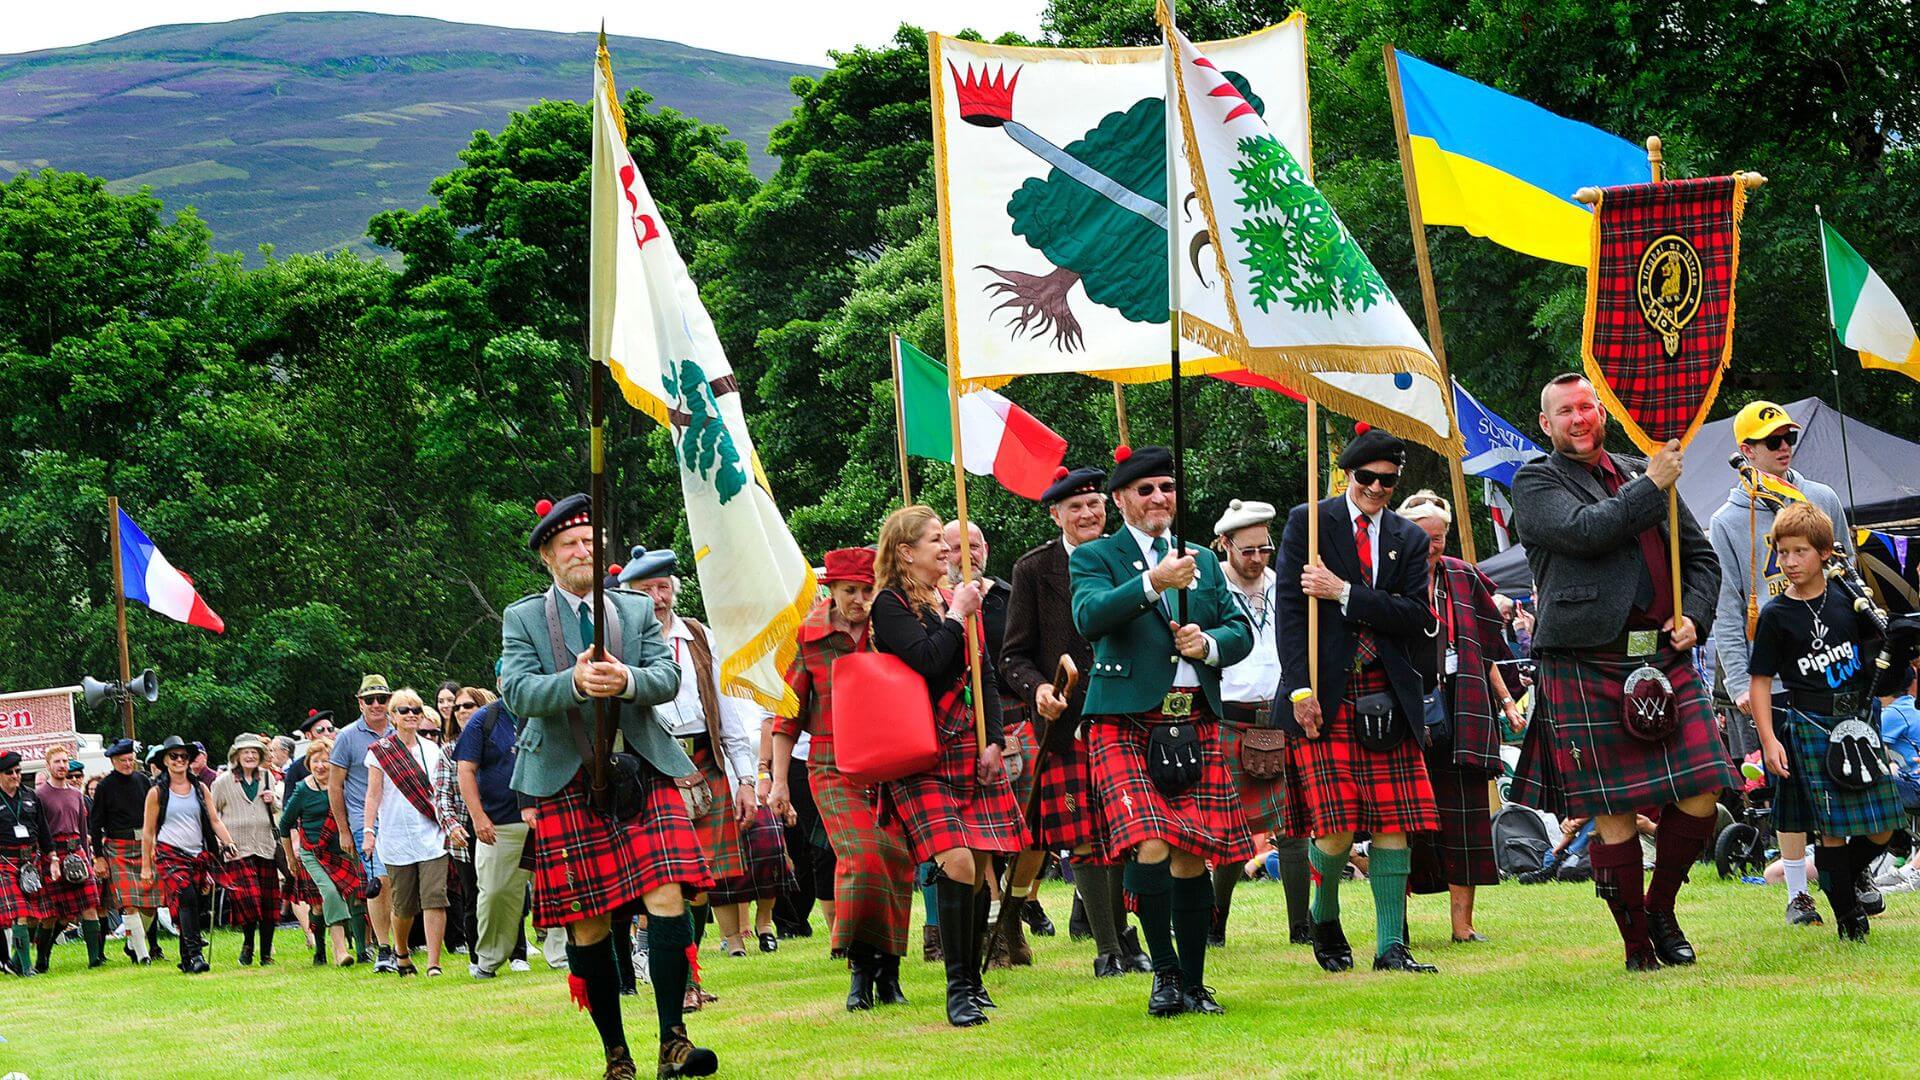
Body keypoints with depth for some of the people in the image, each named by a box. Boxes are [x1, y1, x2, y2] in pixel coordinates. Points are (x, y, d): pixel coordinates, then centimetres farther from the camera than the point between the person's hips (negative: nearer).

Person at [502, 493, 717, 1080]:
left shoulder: (638, 610, 14)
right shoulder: (523, 619, 7)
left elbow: (669, 676, 3)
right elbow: (518, 692, -6)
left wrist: (626, 680, -19)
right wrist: (574, 682, -25)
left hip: (642, 773, 1)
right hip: (565, 784, -1)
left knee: (667, 899, -13)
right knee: (587, 927, 0)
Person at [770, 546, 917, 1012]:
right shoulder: (809, 637, 3)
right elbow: (788, 712, 8)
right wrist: (778, 781, 6)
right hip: (833, 768, -2)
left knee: (897, 861, -1)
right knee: (862, 856, -19)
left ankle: (888, 970, 14)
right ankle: (860, 965, -6)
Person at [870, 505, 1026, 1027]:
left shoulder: (959, 601, 18)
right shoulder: (890, 605, -3)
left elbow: (986, 676, 16)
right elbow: (926, 661, -18)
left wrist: (993, 742, 6)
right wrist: (956, 617, -7)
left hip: (971, 750, 6)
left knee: (982, 867, 2)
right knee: (956, 862, -18)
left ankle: (973, 979, 15)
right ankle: (958, 988, -13)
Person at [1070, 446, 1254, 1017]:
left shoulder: (1203, 561, 20)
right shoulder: (1095, 557, 4)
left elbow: (1240, 631, 17)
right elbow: (1090, 618, -16)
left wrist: (1210, 644, -5)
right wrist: (1153, 583, -27)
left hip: (1195, 723, 4)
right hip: (1126, 724, -4)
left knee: (1193, 857, 2)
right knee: (1151, 846, -19)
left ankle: (1193, 983, 12)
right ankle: (1165, 971, -8)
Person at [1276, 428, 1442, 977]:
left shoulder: (1408, 538, 13)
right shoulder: (1308, 522, 4)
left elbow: (1416, 617, 2)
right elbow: (1290, 608, -1)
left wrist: (1345, 593, -10)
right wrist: (1300, 689, -10)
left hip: (1387, 698, 3)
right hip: (1326, 694, -3)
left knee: (1393, 823, -3)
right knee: (1338, 826, -10)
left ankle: (1391, 946, 3)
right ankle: (1325, 917, 17)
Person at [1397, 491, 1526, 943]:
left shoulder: (1463, 579, 13)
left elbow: (1484, 650, 19)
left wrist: (1506, 700, 14)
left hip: (1462, 714, 4)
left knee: (1465, 815, 2)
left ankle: (1462, 922, 7)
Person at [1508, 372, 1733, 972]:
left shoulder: (1643, 474, 20)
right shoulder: (1534, 483, 4)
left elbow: (1701, 557, 23)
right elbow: (1584, 531, -16)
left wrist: (1692, 617, 5)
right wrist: (1652, 486, -11)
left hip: (1665, 659, 5)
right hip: (1585, 666, -5)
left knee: (1700, 797, -4)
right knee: (1614, 814, -4)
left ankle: (1660, 908, 18)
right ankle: (1637, 946, 8)